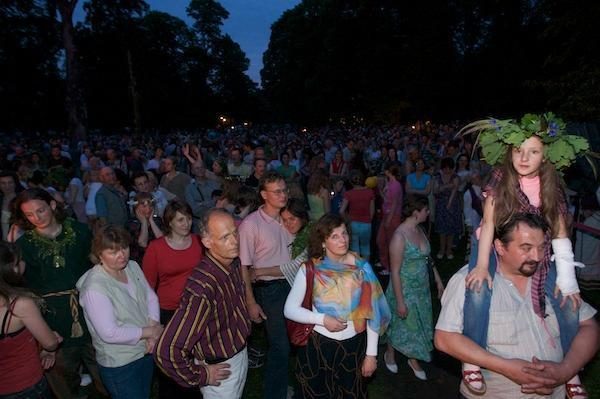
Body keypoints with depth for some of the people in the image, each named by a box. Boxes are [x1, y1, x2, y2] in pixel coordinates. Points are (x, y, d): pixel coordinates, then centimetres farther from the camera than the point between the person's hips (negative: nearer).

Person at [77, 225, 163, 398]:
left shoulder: (133, 266, -4)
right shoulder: (94, 288, -27)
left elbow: (151, 297, 1)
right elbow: (110, 334, -27)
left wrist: (153, 324, -17)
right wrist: (149, 332, -19)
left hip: (146, 351, 7)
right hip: (120, 365, -7)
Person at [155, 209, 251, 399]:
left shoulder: (234, 264, -9)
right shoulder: (202, 288, -36)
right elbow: (166, 351, -36)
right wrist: (201, 376, -21)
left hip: (240, 353, 7)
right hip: (221, 367, -7)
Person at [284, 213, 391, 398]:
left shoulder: (361, 267, -7)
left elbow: (372, 313, -3)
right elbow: (289, 309, -10)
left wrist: (371, 353, -3)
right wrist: (322, 319, -22)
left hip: (355, 345, 1)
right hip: (319, 345, -1)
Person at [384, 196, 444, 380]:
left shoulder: (420, 230, -1)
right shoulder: (399, 236, -25)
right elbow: (395, 271, -23)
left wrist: (438, 281, 14)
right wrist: (400, 301, -21)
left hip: (422, 289, 7)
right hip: (405, 290, -7)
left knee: (418, 324, 19)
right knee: (401, 325, 14)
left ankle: (413, 359, 41)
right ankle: (390, 354, 41)